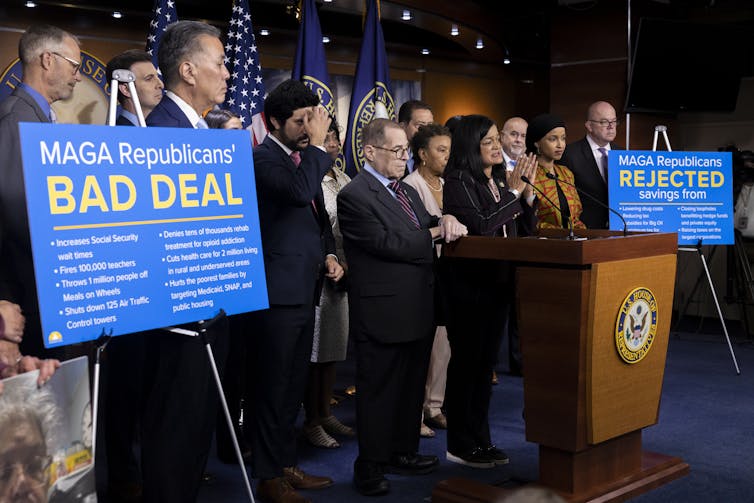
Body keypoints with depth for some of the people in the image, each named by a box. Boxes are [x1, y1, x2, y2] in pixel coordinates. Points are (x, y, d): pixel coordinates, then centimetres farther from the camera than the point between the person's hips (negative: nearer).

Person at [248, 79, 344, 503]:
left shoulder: (304, 158, 14)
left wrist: (329, 253, 8)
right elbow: (301, 192, -30)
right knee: (273, 386, 0)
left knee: (294, 385, 16)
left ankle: (286, 464, 28)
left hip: (305, 289, 9)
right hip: (279, 290, -9)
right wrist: (318, 145, -19)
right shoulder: (263, 158, -12)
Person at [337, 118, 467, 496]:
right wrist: (433, 234, -10)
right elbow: (386, 244, -21)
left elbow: (428, 228, 18)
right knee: (379, 391, 2)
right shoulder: (355, 196, -14)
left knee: (411, 387, 18)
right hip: (382, 313, -9)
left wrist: (445, 220, -6)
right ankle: (370, 466, 13)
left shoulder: (407, 191, 16)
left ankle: (403, 452, 33)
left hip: (417, 308, 9)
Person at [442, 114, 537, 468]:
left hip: (497, 282, 8)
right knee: (466, 361, -1)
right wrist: (512, 192, -16)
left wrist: (526, 192, -3)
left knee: (485, 361, 12)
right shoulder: (459, 181, -10)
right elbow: (480, 225, -22)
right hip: (468, 283, -7)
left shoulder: (500, 180, 11)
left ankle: (480, 439, 21)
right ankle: (461, 445, 8)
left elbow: (525, 230, 12)